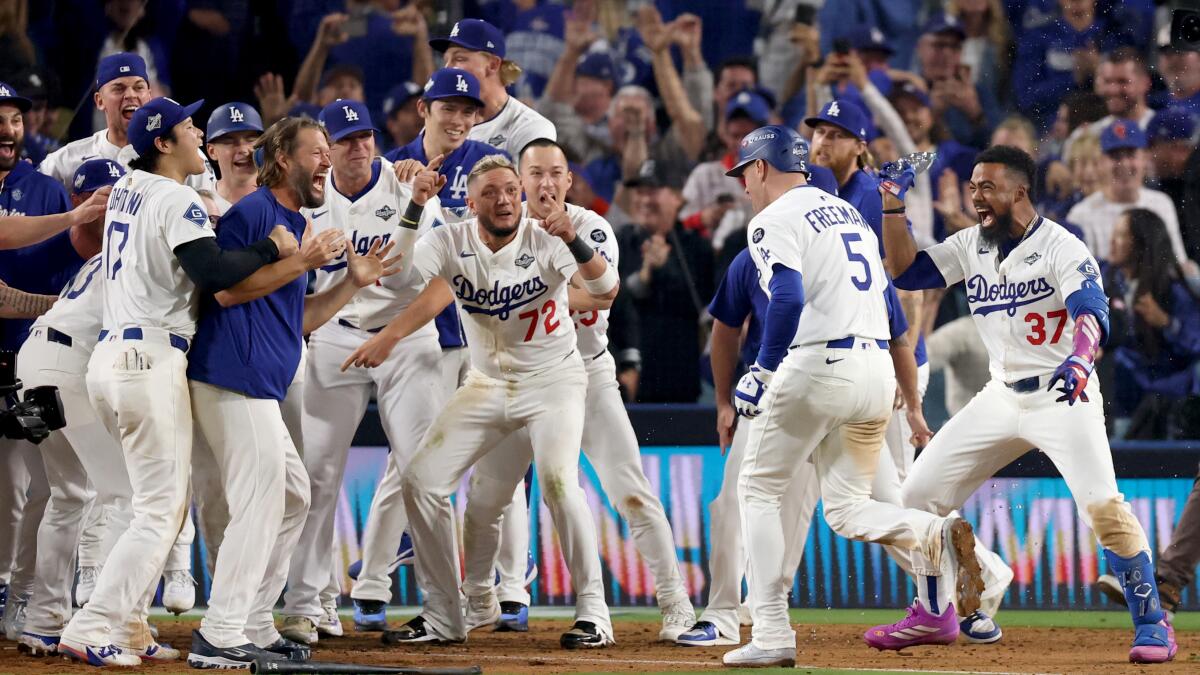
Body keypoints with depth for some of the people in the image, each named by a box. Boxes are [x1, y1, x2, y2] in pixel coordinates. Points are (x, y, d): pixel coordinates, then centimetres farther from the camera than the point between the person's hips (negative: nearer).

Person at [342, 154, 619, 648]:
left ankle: (592, 611, -14)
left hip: (553, 380, -4)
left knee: (557, 479, -27)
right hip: (486, 383, 4)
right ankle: (444, 616, 9)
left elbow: (606, 290, -31)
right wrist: (384, 337, -48)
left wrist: (574, 242, -50)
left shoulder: (545, 241, -19)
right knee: (421, 481, -4)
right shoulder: (450, 243, -11)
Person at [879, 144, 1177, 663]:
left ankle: (1152, 624, -10)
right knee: (919, 494, 4)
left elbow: (1090, 308, -31)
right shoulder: (971, 246, 5)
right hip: (1001, 399, 7)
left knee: (1103, 507, -23)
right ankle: (934, 613, 21)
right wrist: (893, 209, -7)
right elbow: (905, 271, 7)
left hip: (1064, 397, -7)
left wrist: (1081, 357, -52)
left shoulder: (1061, 247, -15)